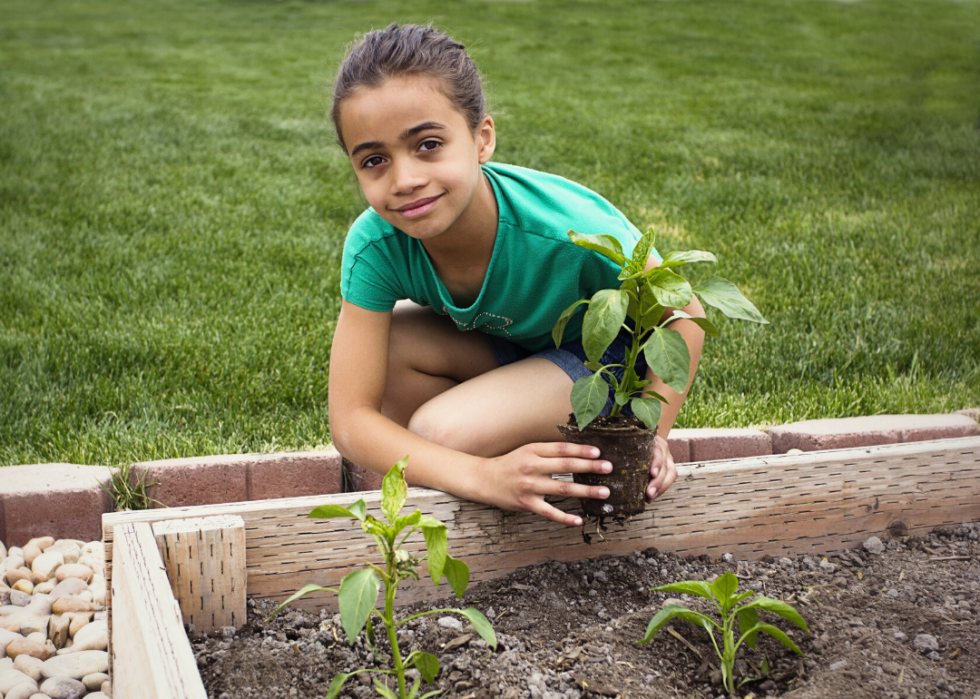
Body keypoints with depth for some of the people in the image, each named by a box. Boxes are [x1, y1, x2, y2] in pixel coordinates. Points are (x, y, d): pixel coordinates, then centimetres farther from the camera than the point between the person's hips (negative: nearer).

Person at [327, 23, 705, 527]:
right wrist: (482, 476, -45)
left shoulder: (572, 231, -38)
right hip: (503, 344, 4)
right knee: (386, 344, -24)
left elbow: (683, 316, -20)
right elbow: (350, 421, -29)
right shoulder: (374, 246, -27)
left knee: (440, 431, -28)